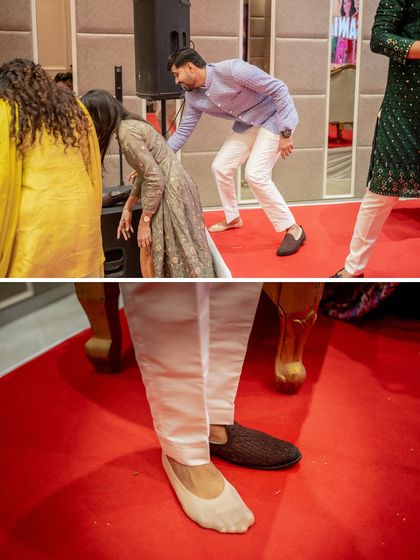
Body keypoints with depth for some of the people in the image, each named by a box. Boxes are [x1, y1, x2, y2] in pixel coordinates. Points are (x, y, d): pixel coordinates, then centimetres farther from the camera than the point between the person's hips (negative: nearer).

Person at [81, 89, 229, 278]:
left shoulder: (127, 132, -18)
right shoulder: (129, 125, 11)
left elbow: (156, 179, -22)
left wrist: (144, 222, -16)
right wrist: (127, 208, 20)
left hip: (169, 194, -9)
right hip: (170, 189, 9)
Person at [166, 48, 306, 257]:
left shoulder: (232, 70, -28)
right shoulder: (193, 97, -3)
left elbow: (279, 89, -25)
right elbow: (183, 131, 8)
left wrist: (285, 133, -26)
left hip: (274, 118, -8)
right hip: (247, 124, 8)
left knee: (255, 175, -19)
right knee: (220, 167, 5)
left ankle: (293, 229, -8)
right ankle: (233, 219, 27)